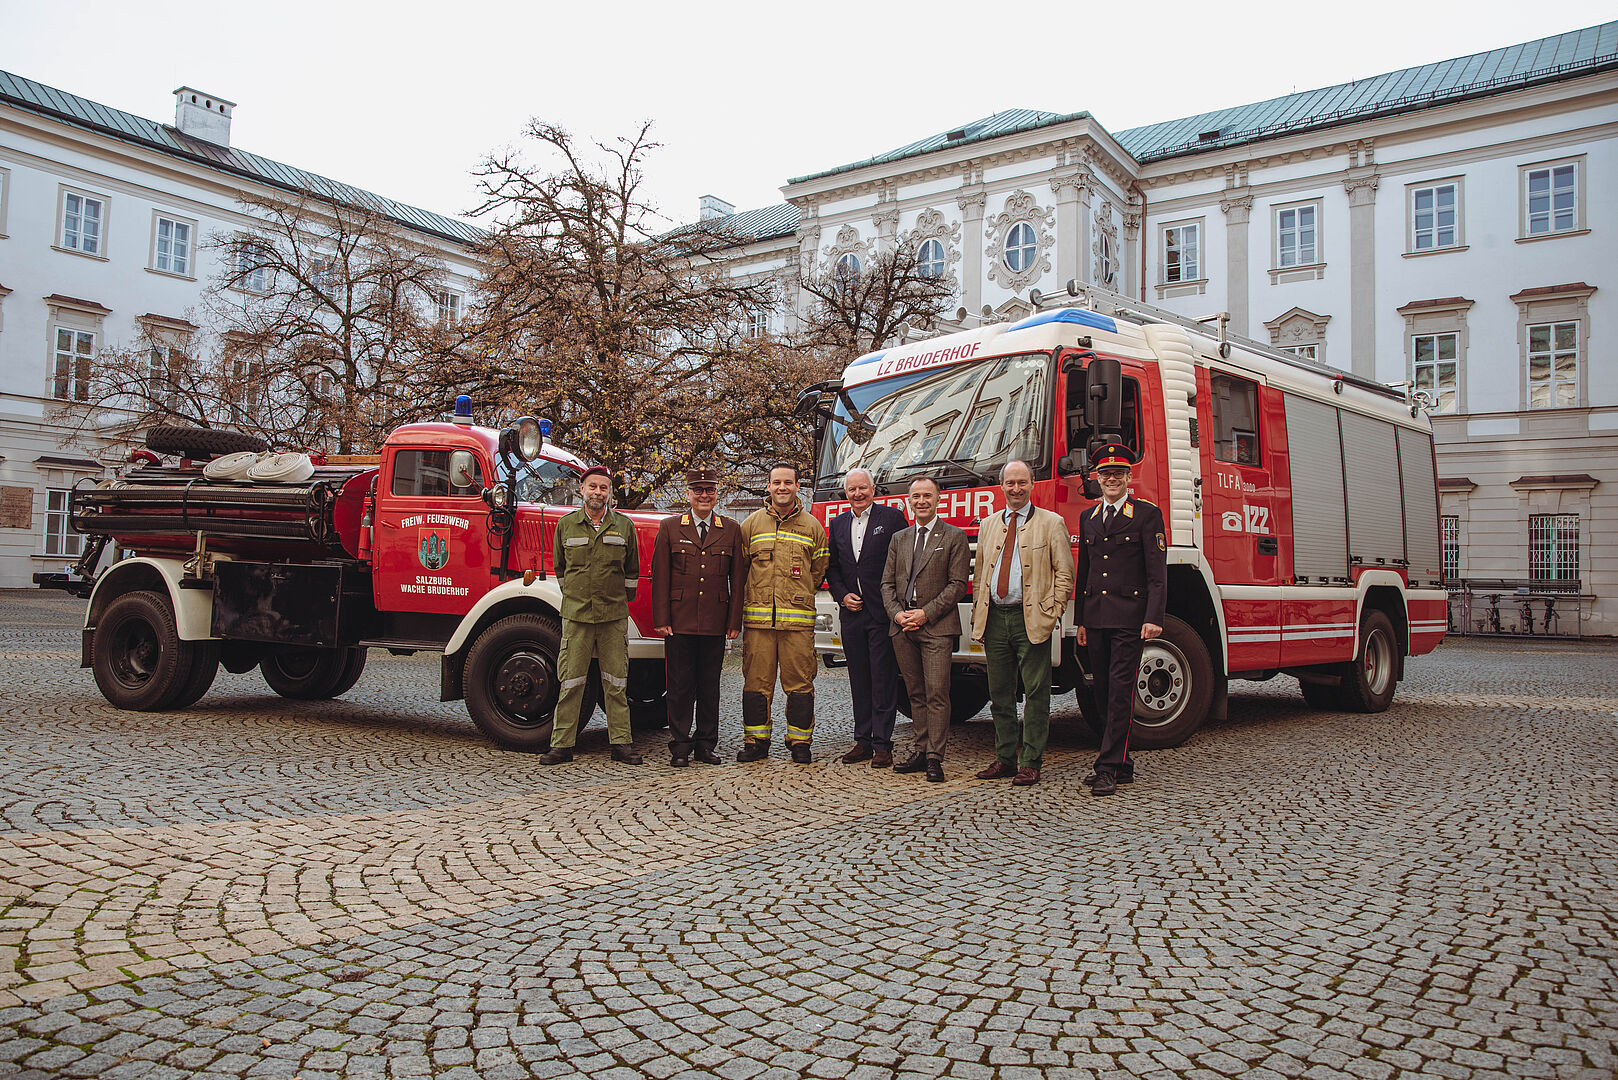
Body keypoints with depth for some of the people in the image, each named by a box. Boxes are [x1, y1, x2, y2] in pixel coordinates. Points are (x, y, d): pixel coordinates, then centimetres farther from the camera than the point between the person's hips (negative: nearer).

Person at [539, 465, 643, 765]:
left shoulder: (624, 526, 6)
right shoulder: (566, 525, 6)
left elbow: (632, 571, 14)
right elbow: (560, 568, 17)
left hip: (614, 617, 0)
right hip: (576, 615, 0)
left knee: (616, 682, 5)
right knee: (571, 683, 2)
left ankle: (621, 743, 11)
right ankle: (562, 744, 9)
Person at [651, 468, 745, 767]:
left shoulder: (732, 530, 8)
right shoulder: (669, 527, 5)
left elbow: (737, 579, 7)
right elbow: (660, 577, 2)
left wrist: (734, 621, 2)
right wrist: (661, 619, -4)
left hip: (715, 624, 1)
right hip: (679, 622, -1)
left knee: (710, 686, 8)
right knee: (680, 686, 2)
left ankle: (706, 744, 18)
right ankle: (680, 746, 10)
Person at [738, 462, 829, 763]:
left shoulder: (812, 527, 9)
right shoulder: (751, 523, 9)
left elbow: (819, 570, 14)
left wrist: (798, 597, 10)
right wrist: (755, 598, 9)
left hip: (798, 619, 0)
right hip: (757, 619, 1)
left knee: (799, 682, 1)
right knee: (756, 682, 3)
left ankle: (800, 743, 12)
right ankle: (756, 742, 14)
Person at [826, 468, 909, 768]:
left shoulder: (892, 518, -1)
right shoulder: (838, 524, 14)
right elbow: (832, 567, 17)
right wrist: (842, 596, 2)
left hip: (882, 612, -5)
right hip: (851, 613, 5)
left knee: (883, 679, -3)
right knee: (858, 679, 10)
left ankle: (882, 745, 2)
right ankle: (863, 741, 18)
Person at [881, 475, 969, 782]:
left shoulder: (954, 537, 2)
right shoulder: (899, 539, 17)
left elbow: (957, 584, -4)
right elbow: (887, 583, 14)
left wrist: (925, 613, -12)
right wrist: (897, 614, -3)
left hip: (937, 627, -4)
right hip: (902, 628, 5)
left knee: (937, 693, -8)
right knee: (916, 693, 9)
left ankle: (934, 758, -4)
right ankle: (921, 750, 16)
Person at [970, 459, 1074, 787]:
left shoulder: (1051, 523, 2)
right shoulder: (989, 525, 16)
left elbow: (1064, 572, -1)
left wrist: (1054, 612, -10)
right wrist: (978, 614, 10)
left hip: (1031, 619, -4)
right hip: (994, 619, 5)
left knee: (1035, 693, -2)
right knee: (1000, 694, 9)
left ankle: (1031, 763, 5)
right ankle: (1005, 758, 19)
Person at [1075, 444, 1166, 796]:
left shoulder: (1147, 515, -1)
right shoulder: (1088, 518, 16)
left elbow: (1157, 572, -6)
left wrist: (1154, 618, -15)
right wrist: (1081, 620, 16)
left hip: (1129, 617, -6)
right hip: (1096, 618, 6)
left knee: (1121, 691, -7)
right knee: (1103, 693, 9)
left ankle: (1109, 769, -5)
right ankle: (1123, 764, 19)